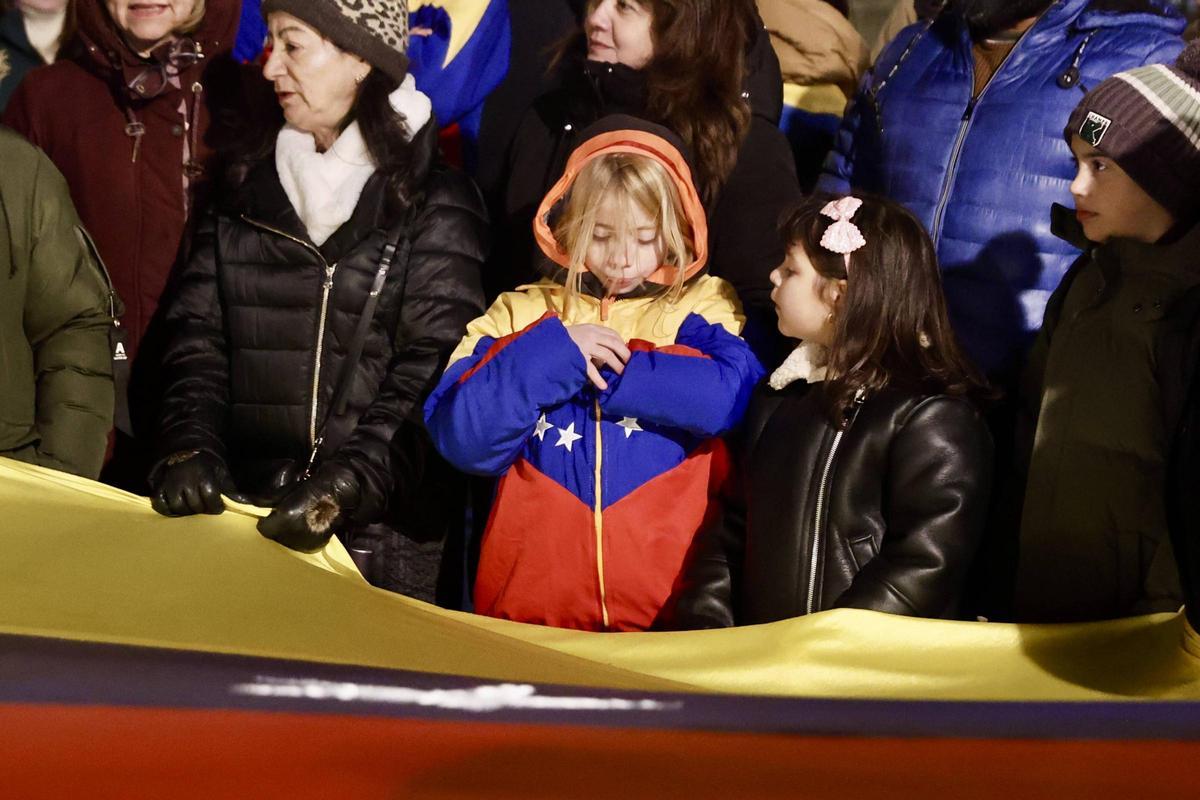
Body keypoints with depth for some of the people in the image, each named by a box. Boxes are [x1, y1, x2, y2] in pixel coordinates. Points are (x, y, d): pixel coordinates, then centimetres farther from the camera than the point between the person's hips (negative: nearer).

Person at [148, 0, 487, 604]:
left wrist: (343, 486, -24)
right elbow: (198, 333, 7)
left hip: (383, 531, -4)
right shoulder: (246, 187, 13)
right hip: (242, 515, 4)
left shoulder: (434, 205, -3)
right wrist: (189, 447, -10)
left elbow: (431, 372, -13)